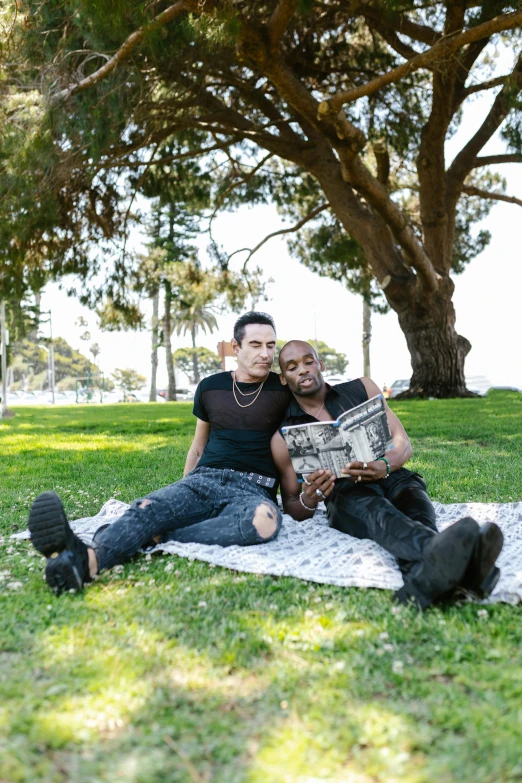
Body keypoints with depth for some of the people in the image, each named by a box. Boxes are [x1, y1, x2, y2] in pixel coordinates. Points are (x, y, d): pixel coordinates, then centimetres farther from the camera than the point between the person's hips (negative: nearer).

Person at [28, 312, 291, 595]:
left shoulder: (283, 390, 6)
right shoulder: (210, 388, 15)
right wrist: (182, 498, 24)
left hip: (253, 490, -2)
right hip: (204, 479, 3)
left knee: (265, 519, -40)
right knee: (149, 507, -31)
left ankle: (156, 537, -38)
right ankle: (88, 558, -58)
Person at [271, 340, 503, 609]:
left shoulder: (362, 389, 13)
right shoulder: (284, 437, 9)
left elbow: (403, 443, 7)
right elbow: (291, 507, 10)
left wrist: (384, 466, -19)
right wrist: (308, 500, -16)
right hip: (344, 497, -2)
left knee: (409, 488, -33)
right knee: (368, 505, -37)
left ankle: (424, 578, -66)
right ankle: (439, 555, -71)